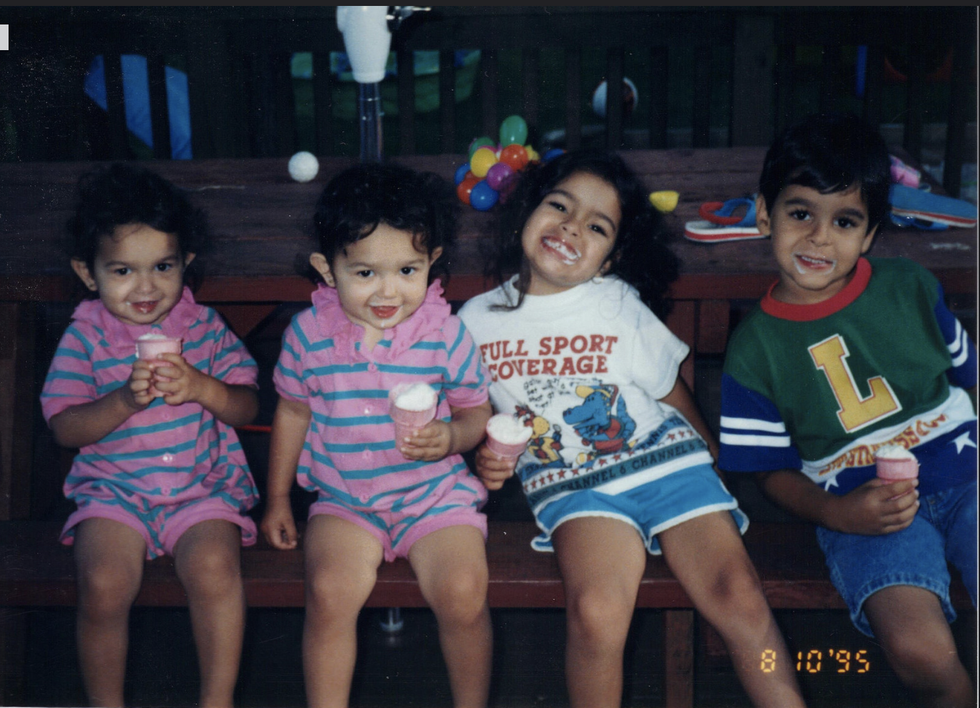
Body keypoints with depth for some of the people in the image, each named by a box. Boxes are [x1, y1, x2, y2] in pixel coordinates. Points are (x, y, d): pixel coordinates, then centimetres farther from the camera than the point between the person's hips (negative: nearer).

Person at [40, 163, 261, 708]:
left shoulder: (205, 327, 3)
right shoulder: (85, 337, 0)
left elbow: (248, 408, 0)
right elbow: (65, 427, -5)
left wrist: (200, 387, -19)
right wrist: (125, 400, -21)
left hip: (204, 485, 0)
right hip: (114, 488, 0)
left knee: (214, 569, -27)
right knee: (104, 584, -24)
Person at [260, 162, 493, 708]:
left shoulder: (446, 334, -9)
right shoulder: (309, 334, -5)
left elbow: (477, 413, 1)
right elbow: (293, 412, 10)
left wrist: (452, 438, -22)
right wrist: (278, 500, 15)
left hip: (436, 493, -1)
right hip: (343, 500, 1)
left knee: (464, 592, -20)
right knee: (329, 591, -24)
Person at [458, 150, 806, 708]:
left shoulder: (620, 307, 5)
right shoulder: (478, 320, 8)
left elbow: (672, 392, 15)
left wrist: (713, 460, 20)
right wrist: (482, 457, 2)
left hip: (666, 461, 1)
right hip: (574, 487, 0)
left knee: (739, 595, -21)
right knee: (596, 612, -29)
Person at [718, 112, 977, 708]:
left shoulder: (911, 288, 7)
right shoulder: (755, 350, 1)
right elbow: (774, 471, 6)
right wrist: (836, 513, -13)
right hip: (860, 501, -2)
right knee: (920, 651, -27)